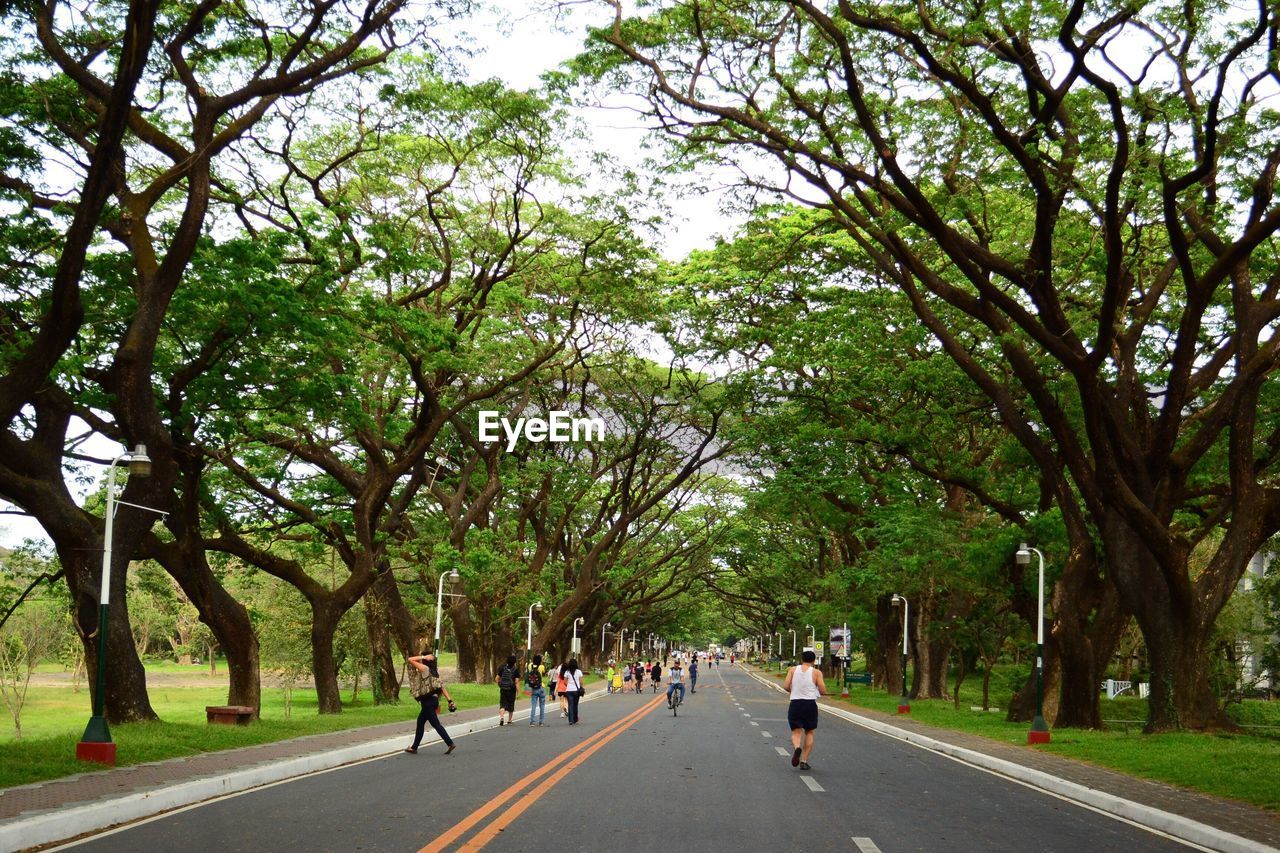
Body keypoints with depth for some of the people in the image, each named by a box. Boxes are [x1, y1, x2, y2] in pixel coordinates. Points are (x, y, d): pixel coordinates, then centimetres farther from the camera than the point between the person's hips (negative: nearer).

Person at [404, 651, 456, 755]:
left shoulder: (424, 668, -11)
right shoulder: (435, 671, 11)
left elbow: (410, 659, -11)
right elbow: (442, 686, 8)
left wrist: (423, 657, -9)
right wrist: (449, 700, 6)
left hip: (428, 700, -9)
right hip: (434, 699, 9)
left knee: (435, 724, -6)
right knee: (420, 722, 15)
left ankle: (450, 743, -12)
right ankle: (414, 747, 19)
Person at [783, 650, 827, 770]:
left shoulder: (793, 670, 4)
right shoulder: (816, 672, -1)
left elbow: (785, 686, -4)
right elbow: (823, 691, -6)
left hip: (795, 703, 1)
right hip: (810, 704, -1)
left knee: (796, 731, 5)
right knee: (809, 732, 14)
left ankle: (797, 747, -28)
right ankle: (804, 761, 8)